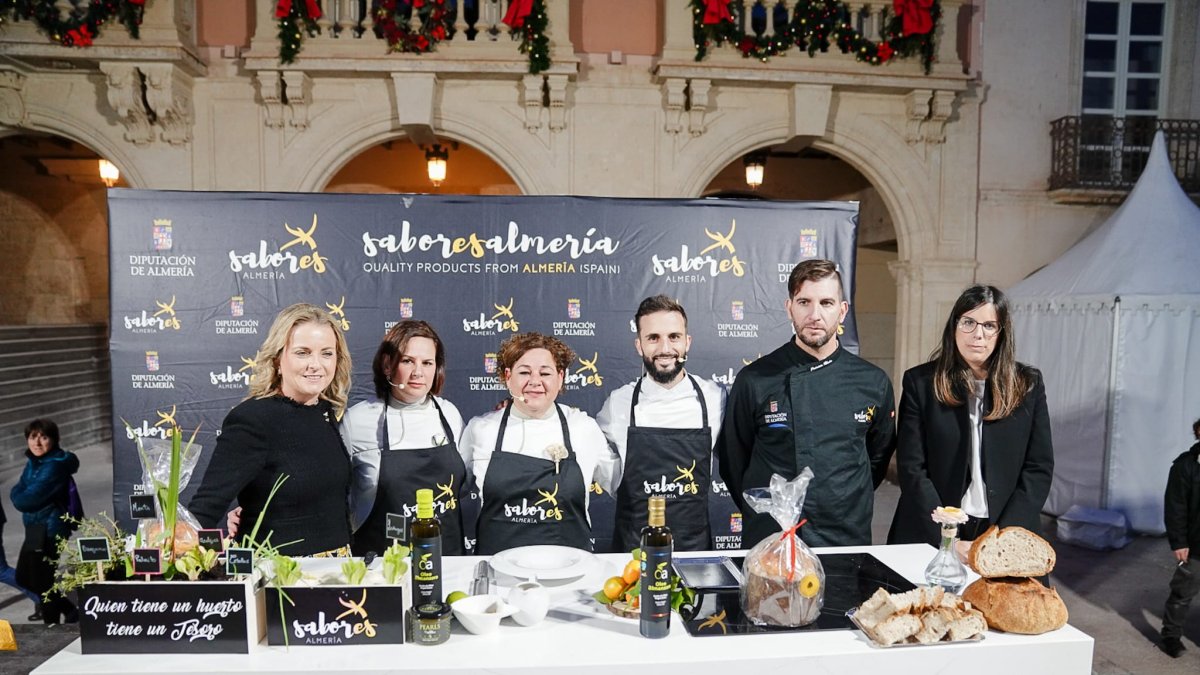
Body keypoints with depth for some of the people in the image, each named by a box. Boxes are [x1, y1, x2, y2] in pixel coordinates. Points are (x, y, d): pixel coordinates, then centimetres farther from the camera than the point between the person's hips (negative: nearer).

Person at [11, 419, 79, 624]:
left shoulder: (54, 466, -22)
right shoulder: (34, 462, 8)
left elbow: (26, 501, -22)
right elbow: (17, 492, 12)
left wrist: (18, 496, -3)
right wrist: (20, 494, -7)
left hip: (48, 530, -10)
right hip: (36, 528, 10)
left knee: (42, 582, 2)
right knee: (24, 578, 20)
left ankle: (52, 627, 20)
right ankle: (70, 611, 32)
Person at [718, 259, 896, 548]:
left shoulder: (873, 383, 0)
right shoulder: (754, 381, -7)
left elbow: (878, 458, 12)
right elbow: (733, 462, 1)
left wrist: (850, 503, 8)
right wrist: (766, 511, 1)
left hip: (849, 539, 2)